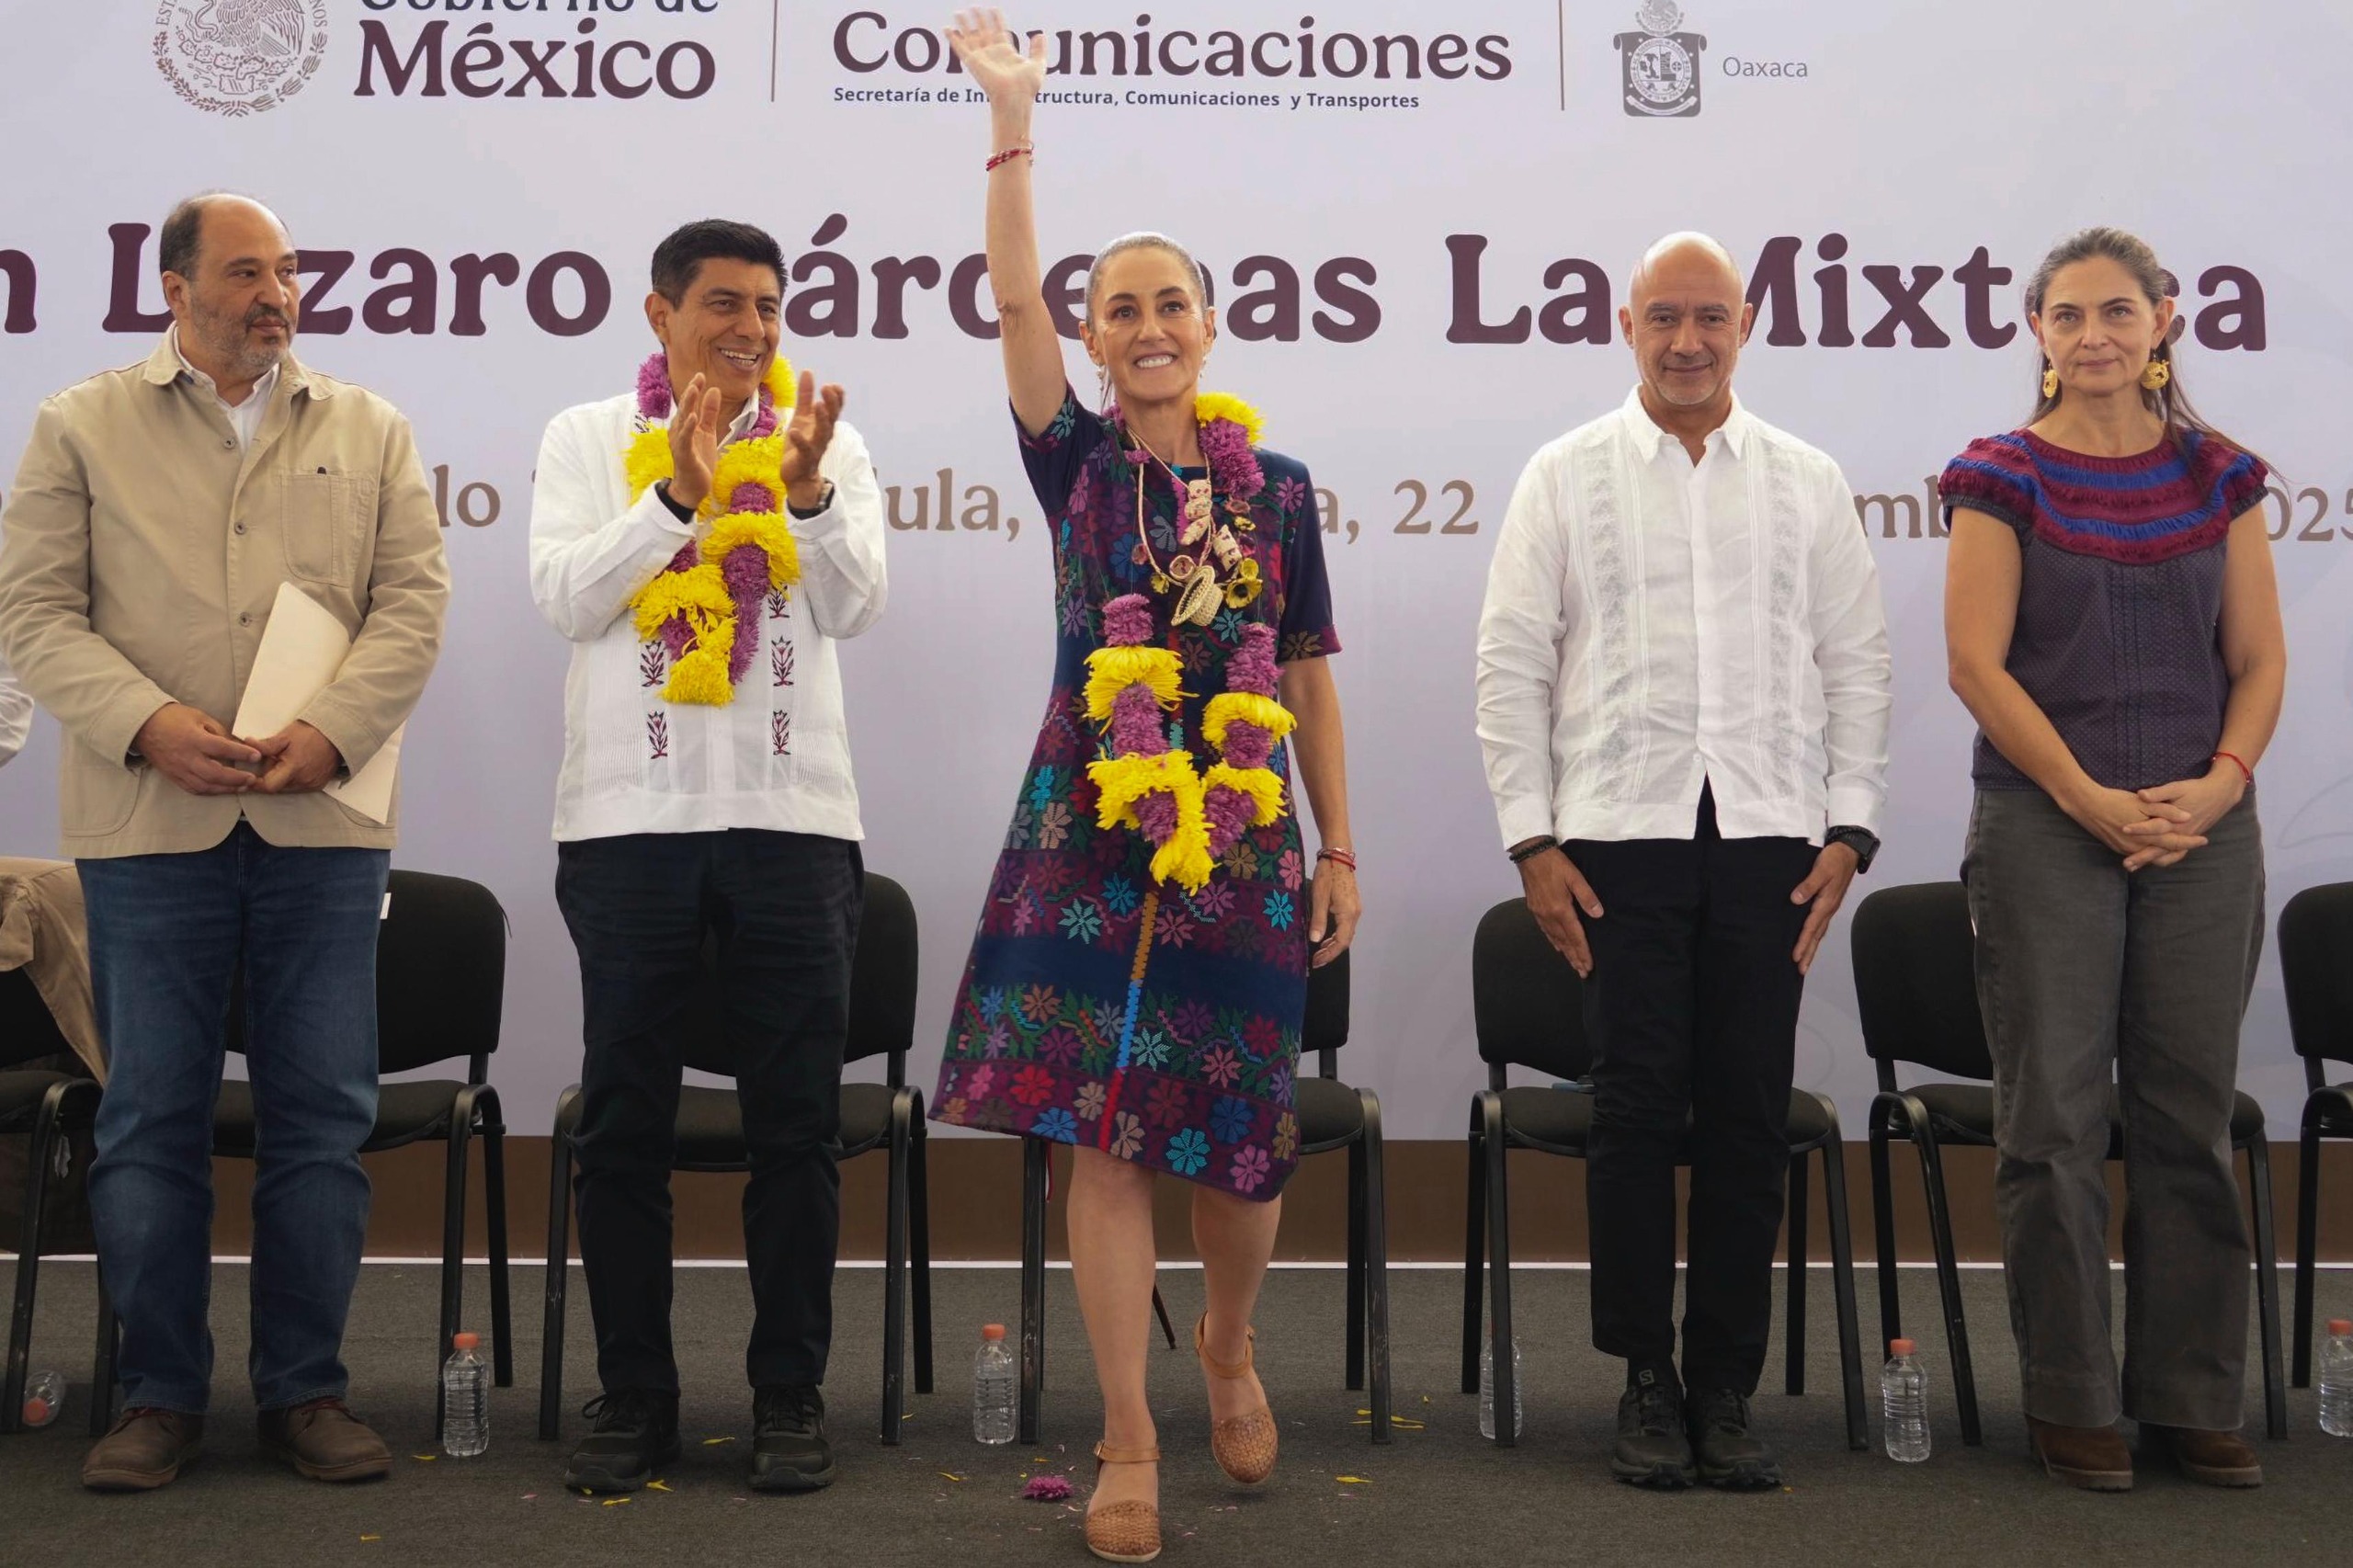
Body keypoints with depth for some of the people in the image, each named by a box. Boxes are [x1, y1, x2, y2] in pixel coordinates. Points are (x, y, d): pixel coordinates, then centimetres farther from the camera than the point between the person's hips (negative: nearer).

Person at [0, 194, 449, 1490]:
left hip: (323, 818, 1)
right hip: (148, 822, -1)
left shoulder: (368, 432, 13)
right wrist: (148, 723, -13)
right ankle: (159, 1396, 15)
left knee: (322, 1117, 3)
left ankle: (306, 1391, 14)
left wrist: (330, 732, -10)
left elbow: (413, 600, 5)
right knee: (150, 1117, 4)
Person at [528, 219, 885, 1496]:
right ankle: (633, 1394, 17)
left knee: (795, 1123, 4)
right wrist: (679, 492, -19)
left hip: (793, 817, 0)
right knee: (625, 1119, 6)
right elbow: (565, 597, -8)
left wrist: (808, 491, -21)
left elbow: (854, 608, -5)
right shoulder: (587, 438, 6)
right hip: (628, 817, 0)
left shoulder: (824, 439, 7)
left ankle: (791, 1393, 14)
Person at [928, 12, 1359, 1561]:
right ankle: (1130, 1439, 10)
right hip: (1092, 835, -1)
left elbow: (1313, 680, 8)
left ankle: (1231, 1347, 36)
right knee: (1107, 1131, -1)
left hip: (1244, 843, 1)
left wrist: (1341, 851, 6)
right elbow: (1015, 300, -9)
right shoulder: (1077, 461, 4)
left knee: (1240, 1138, 5)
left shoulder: (1277, 487, 6)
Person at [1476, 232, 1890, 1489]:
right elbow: (1512, 666, 3)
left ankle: (1726, 1386, 14)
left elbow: (1856, 665, 11)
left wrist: (1848, 828, 1)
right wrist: (1533, 839, -4)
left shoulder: (1807, 482, 12)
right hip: (1622, 834, -1)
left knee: (1749, 1122, 3)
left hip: (1768, 838, 2)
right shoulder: (1567, 477, 7)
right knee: (1637, 1114, 0)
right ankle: (1647, 1385, 12)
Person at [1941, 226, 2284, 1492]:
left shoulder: (2218, 474, 9)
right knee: (2056, 1119, 1)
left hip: (2203, 834, 3)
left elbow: (2260, 658, 9)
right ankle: (2071, 1403, 12)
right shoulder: (2003, 475, 0)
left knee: (2191, 1118, 7)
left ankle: (2191, 1398, 18)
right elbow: (1978, 662, -7)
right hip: (2045, 828, -3)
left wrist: (2220, 780, -8)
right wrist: (2095, 800, -12)